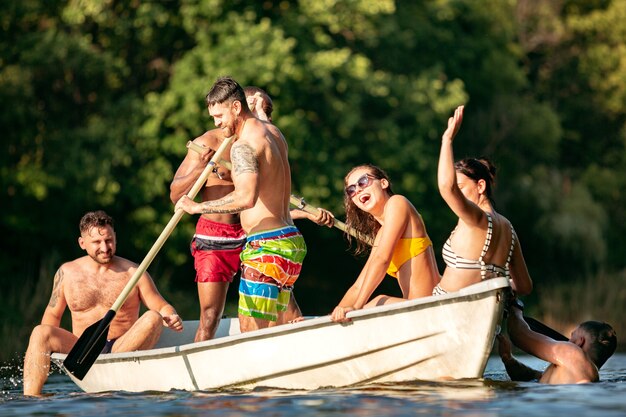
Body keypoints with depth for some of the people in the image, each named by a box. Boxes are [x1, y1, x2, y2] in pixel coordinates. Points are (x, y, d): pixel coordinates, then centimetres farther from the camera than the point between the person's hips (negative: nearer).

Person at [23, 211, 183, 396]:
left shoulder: (133, 272, 5)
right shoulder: (67, 273, 10)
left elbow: (163, 307, 5)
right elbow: (53, 314, 16)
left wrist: (171, 317, -19)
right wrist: (42, 347, -1)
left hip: (122, 348, -1)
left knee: (153, 318, -27)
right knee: (40, 332, -25)